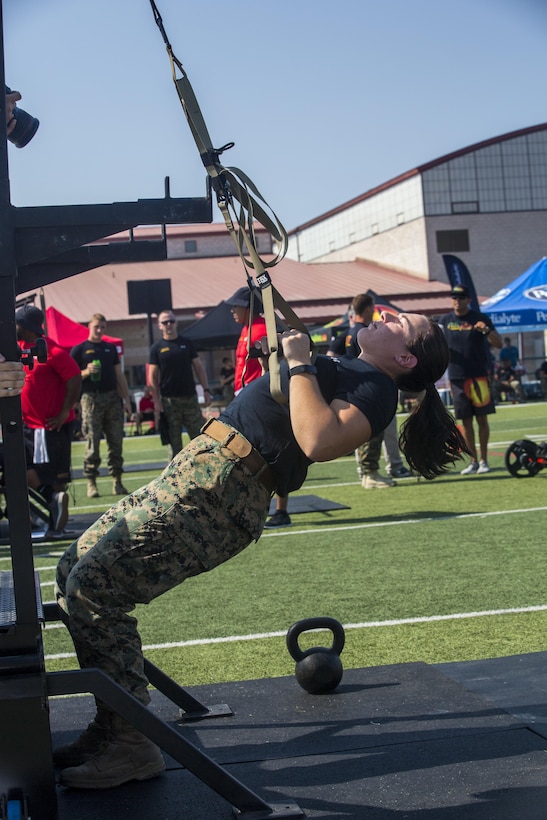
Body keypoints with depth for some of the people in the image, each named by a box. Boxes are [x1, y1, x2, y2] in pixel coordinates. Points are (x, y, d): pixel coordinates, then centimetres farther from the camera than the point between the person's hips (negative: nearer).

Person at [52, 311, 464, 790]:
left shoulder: (376, 388, -9)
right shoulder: (352, 373, 19)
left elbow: (318, 440, -28)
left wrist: (298, 362, -20)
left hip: (220, 492, -10)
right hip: (197, 470, 10)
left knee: (91, 588, -16)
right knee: (75, 569, 11)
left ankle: (131, 747, -6)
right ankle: (111, 728, 16)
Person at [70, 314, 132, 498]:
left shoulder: (110, 348, 17)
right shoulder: (79, 349, 4)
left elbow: (119, 375, 19)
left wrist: (126, 398, 12)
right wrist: (86, 372, -16)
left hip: (112, 398, 4)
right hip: (91, 399, -4)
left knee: (116, 441, 2)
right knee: (92, 442, -5)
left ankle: (117, 481, 7)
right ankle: (91, 483, 0)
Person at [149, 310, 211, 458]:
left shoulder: (186, 343, 9)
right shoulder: (157, 348, 3)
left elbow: (198, 368, 10)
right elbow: (153, 376, 1)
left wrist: (206, 390, 0)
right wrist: (157, 401, -7)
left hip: (190, 397, 2)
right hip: (169, 400, -2)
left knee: (199, 436, 1)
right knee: (174, 440, 1)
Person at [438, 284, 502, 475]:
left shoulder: (480, 319, 0)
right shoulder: (445, 320, 9)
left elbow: (498, 344, -4)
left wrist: (486, 330, -22)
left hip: (478, 376, -2)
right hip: (456, 378, 2)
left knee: (482, 418, -1)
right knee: (466, 421, 5)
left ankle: (483, 460, 7)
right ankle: (473, 461, 12)